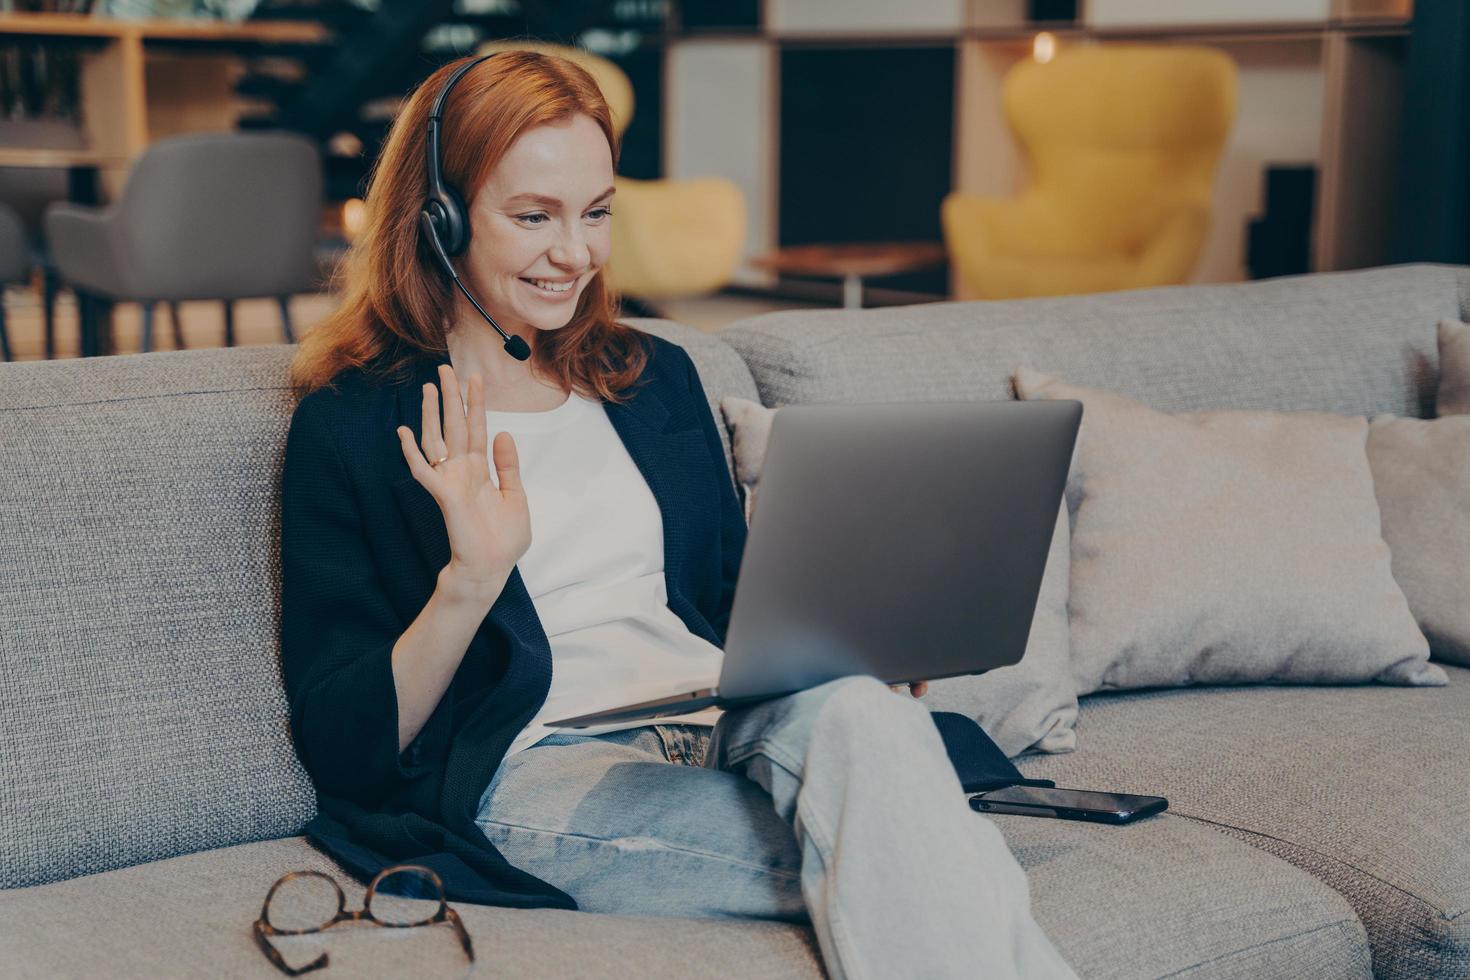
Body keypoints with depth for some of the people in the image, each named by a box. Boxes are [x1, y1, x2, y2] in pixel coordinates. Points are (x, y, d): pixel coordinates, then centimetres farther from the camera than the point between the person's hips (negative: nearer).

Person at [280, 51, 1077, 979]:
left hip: (732, 727, 5)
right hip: (533, 773, -4)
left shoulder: (656, 376, 19)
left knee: (854, 712, -33)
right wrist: (470, 579, -19)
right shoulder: (349, 423, 2)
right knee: (895, 848, -32)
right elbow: (344, 746, -2)